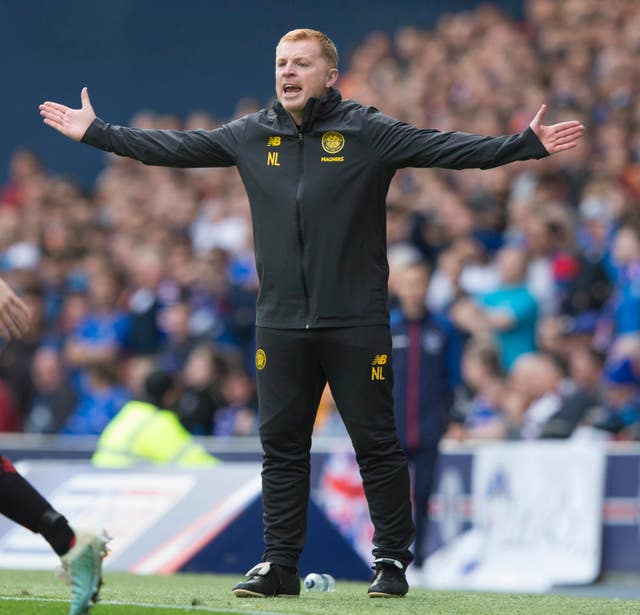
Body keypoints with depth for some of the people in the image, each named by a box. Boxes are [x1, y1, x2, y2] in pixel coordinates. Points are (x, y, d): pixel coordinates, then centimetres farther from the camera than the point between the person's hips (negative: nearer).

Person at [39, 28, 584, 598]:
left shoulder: (368, 133, -5)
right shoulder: (251, 136, 7)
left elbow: (449, 148, -11)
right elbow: (174, 147, 13)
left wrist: (526, 144, -21)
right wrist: (95, 132, 14)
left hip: (356, 325, -4)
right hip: (280, 326, 4)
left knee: (377, 445, 1)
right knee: (282, 445, 8)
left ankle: (393, 560, 11)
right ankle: (280, 563, 16)